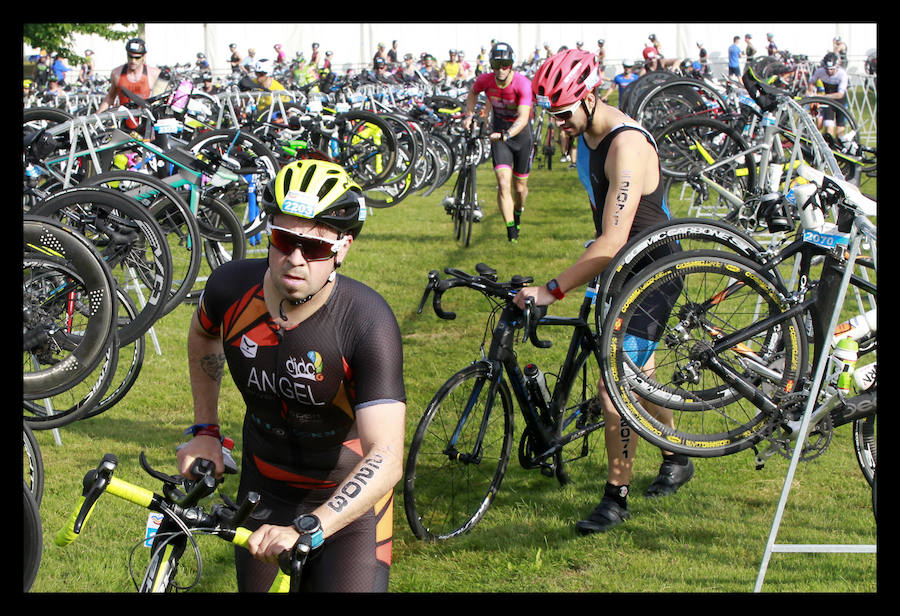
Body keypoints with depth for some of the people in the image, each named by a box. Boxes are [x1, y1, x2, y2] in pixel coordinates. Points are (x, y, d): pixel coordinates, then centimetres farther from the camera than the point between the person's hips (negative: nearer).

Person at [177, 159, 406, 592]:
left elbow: (386, 459, -35)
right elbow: (203, 336, 12)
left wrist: (304, 530, -46)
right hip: (265, 495, 4)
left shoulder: (367, 323, -29)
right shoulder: (231, 287, -16)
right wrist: (205, 431, 8)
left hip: (347, 500, -3)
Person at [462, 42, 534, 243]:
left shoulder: (522, 83, -25)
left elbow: (523, 117, -33)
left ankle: (518, 214, 45)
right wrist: (469, 115, -2)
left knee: (520, 186, 12)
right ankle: (511, 232, -17)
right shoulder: (485, 80, -14)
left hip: (520, 134, -1)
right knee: (504, 184, -17)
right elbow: (472, 93, 12)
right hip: (499, 135, 1)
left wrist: (507, 134, -48)